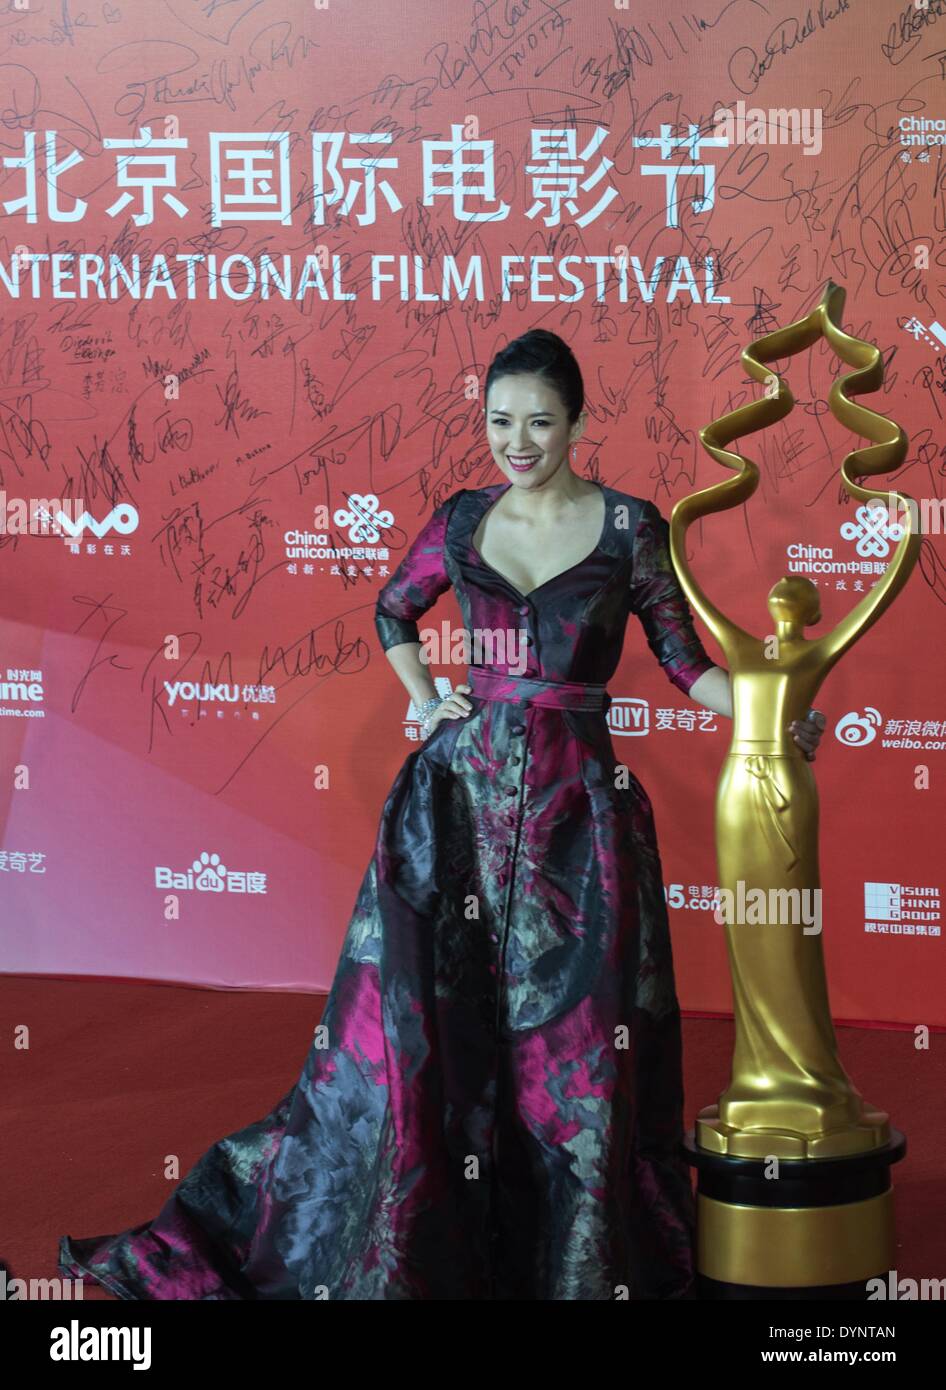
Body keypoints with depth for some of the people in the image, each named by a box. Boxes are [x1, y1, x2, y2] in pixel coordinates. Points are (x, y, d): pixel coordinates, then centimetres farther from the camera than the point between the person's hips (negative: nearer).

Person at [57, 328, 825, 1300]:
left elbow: (683, 660, 3)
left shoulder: (628, 525, -1)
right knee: (423, 1020, 0)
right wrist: (426, 702, 11)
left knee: (575, 1038, 2)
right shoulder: (461, 520, 6)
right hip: (466, 787, 2)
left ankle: (581, 1261, 16)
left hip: (578, 799, -2)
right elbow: (392, 611, 24)